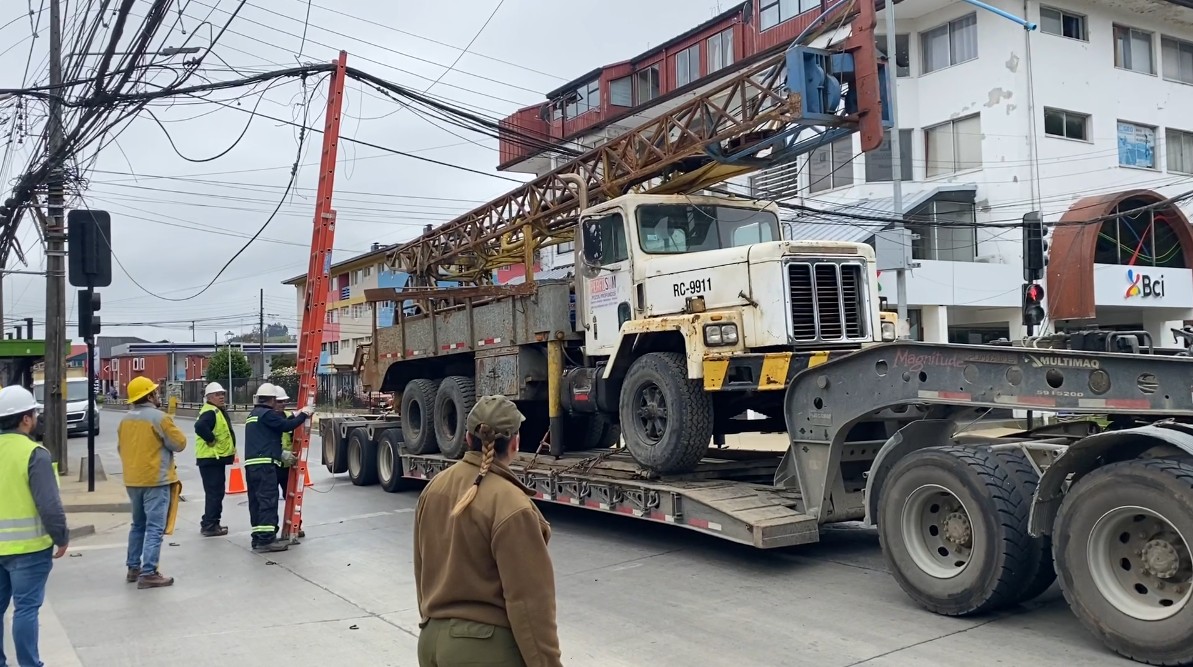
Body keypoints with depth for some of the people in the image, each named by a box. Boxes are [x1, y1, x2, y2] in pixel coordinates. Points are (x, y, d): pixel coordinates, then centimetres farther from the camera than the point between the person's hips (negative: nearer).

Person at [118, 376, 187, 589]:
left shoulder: (125, 420, 8)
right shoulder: (159, 417, -15)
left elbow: (121, 447, 17)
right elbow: (179, 443, -11)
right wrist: (170, 429, 6)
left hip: (132, 479, 8)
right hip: (156, 479, -8)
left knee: (138, 525, 20)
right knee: (155, 528, -5)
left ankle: (133, 568, 25)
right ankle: (148, 573, -8)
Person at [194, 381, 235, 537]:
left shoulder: (219, 411, 16)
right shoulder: (210, 412, -18)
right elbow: (200, 427, -37)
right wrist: (211, 440, -24)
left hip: (216, 458, 11)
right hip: (211, 458, -11)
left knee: (216, 492, 17)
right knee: (214, 492, -7)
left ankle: (210, 524, 25)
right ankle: (209, 526, -1)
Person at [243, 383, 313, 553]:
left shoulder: (253, 415, 23)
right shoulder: (267, 413, -7)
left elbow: (280, 426, 21)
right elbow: (286, 426, -14)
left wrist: (296, 415, 24)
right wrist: (304, 414, -2)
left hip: (251, 464, 10)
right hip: (265, 464, -10)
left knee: (256, 501, 10)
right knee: (268, 500, -11)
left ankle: (258, 537, 12)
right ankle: (266, 539, -15)